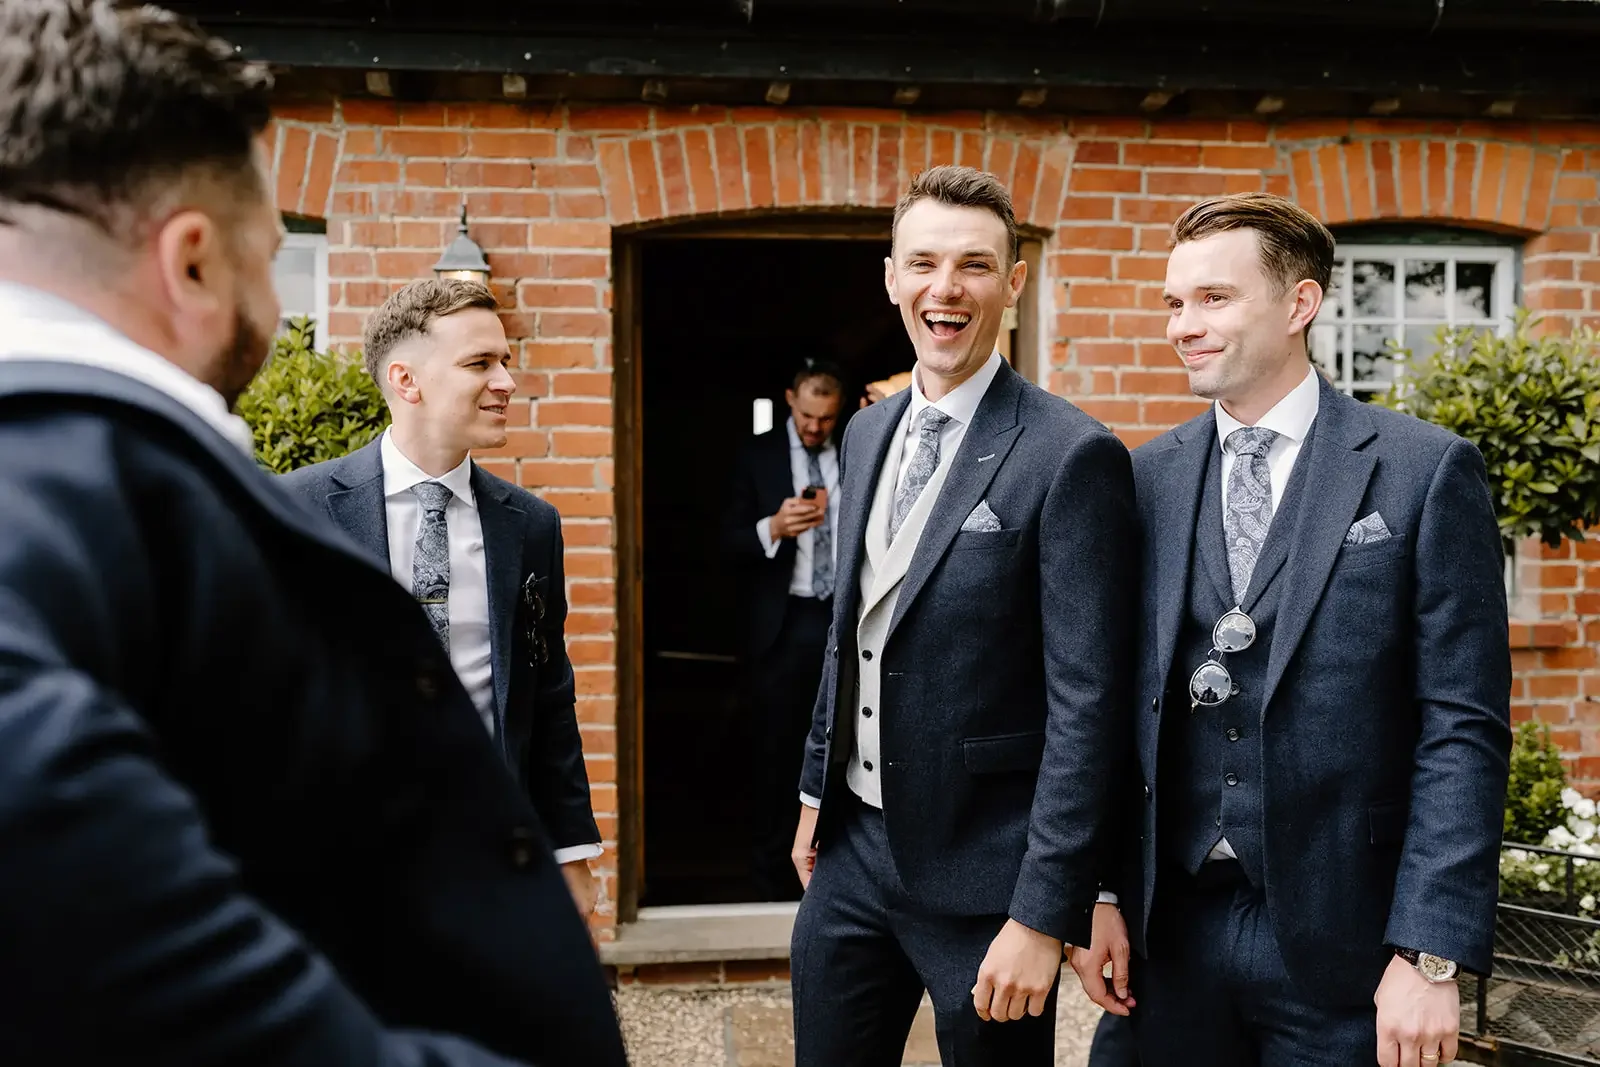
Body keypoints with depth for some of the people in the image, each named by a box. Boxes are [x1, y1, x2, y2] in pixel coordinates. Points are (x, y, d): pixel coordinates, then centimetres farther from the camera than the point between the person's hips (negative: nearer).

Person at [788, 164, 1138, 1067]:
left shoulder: (1071, 455, -16)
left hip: (981, 873, -6)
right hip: (852, 850, 6)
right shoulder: (867, 433, 7)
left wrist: (1045, 914, -18)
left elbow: (1087, 704, -17)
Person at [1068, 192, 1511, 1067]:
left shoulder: (1426, 471, -6)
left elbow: (1465, 728, -8)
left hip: (1337, 938, -3)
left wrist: (1431, 955, -13)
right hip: (1172, 925, 3)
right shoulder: (1148, 478, 4)